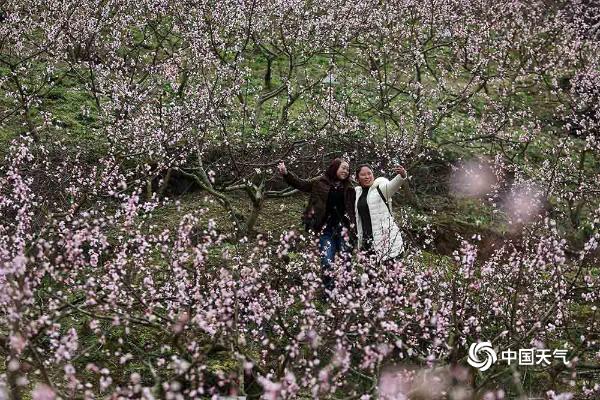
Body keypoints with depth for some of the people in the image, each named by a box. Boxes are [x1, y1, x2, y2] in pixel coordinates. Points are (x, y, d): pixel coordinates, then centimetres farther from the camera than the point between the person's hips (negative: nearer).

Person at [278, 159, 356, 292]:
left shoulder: (349, 188, 8)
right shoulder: (320, 182, 5)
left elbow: (353, 210, 8)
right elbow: (301, 184, 7)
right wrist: (286, 173, -8)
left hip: (343, 228, 1)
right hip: (326, 229, -1)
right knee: (327, 262, -6)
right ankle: (330, 290, 2)